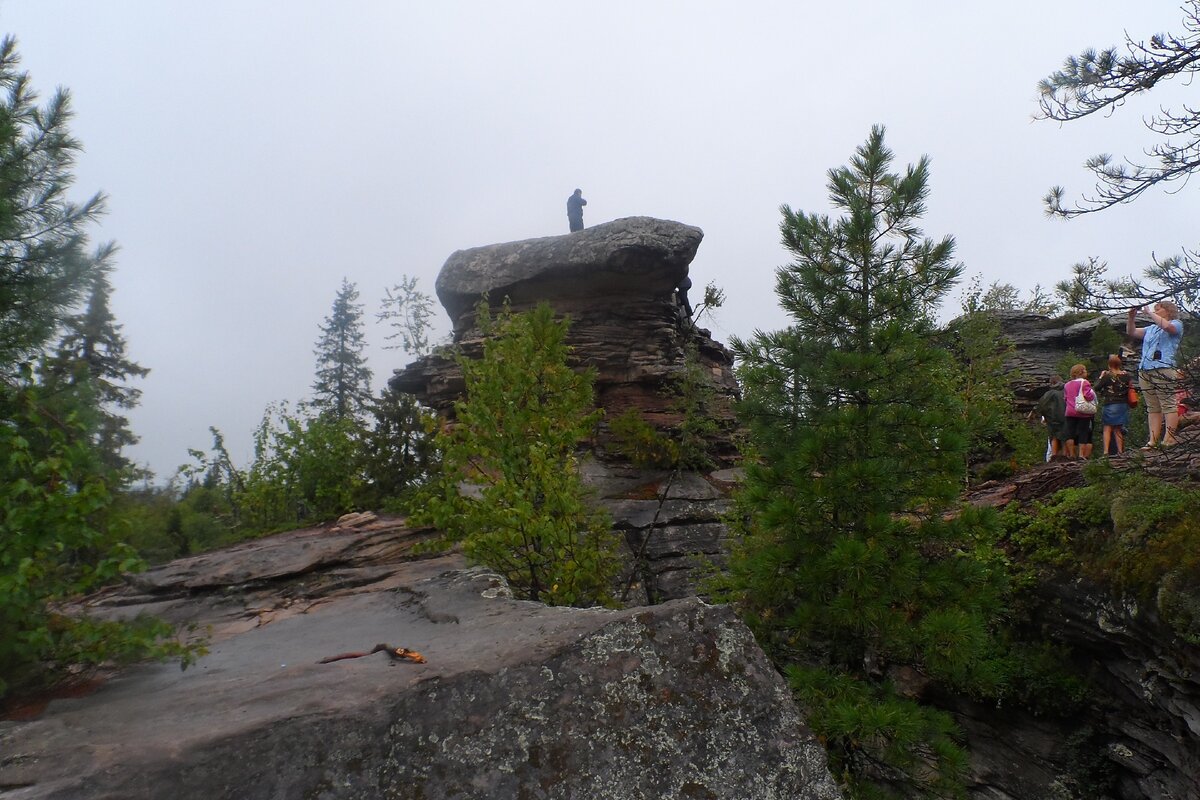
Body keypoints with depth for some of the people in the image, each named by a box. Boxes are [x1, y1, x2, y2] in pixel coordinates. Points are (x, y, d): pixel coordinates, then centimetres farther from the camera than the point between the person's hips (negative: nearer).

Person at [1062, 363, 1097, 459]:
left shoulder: (1067, 385, 10)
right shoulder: (1084, 383, -8)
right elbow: (1088, 395, -18)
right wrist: (1093, 394, 1)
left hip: (1070, 412, 4)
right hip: (1083, 413, -4)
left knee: (1070, 433, 5)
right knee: (1083, 433, 3)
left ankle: (1071, 454, 4)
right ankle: (1082, 455, 2)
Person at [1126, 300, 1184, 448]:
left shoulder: (1176, 324, 6)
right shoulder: (1151, 329, 24)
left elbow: (1167, 326, -16)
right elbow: (1132, 332, 23)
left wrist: (1150, 312, -8)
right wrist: (1132, 317, 9)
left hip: (1163, 370, -7)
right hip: (1144, 371, 7)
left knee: (1168, 405, -8)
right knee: (1152, 408, 4)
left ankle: (1169, 440, -12)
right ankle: (1153, 441, 2)